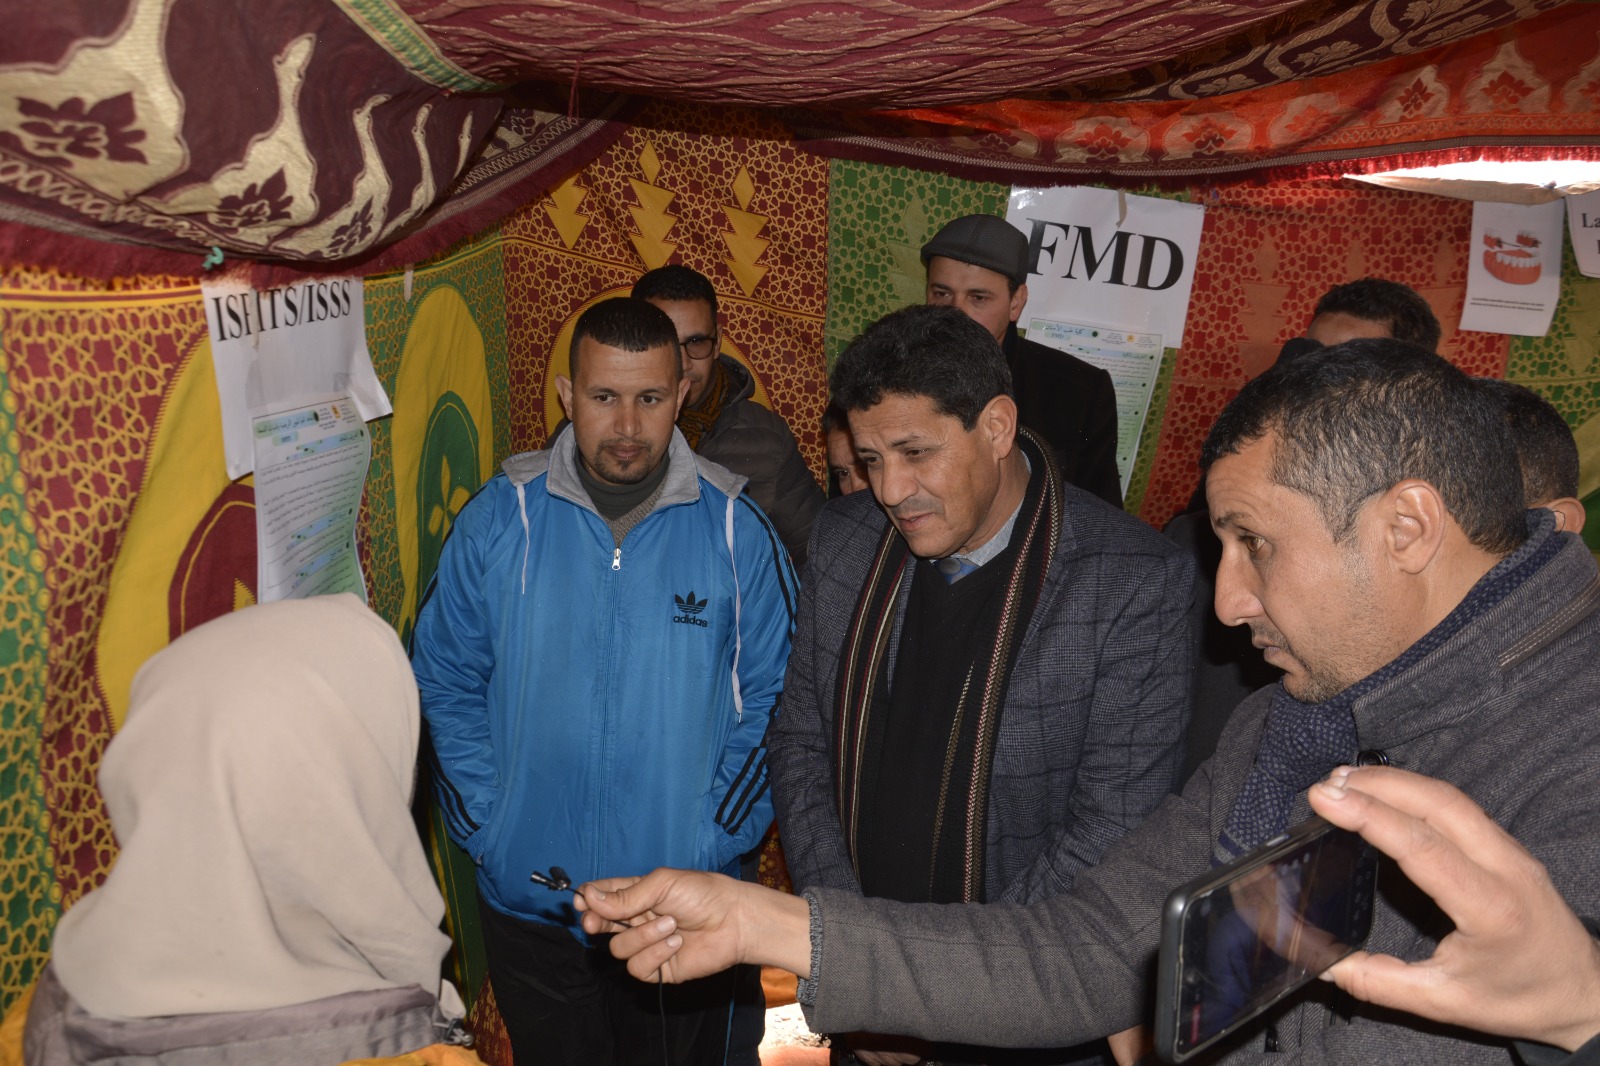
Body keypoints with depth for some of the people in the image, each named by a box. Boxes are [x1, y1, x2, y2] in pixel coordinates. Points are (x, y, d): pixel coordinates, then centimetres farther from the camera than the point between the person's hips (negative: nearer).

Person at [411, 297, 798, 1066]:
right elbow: (445, 684, 1)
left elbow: (770, 697, -2)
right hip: (529, 906, 1)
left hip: (689, 909, 0)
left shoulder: (736, 529, -7)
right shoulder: (499, 520, -6)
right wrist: (488, 830, -6)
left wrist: (714, 840, -9)